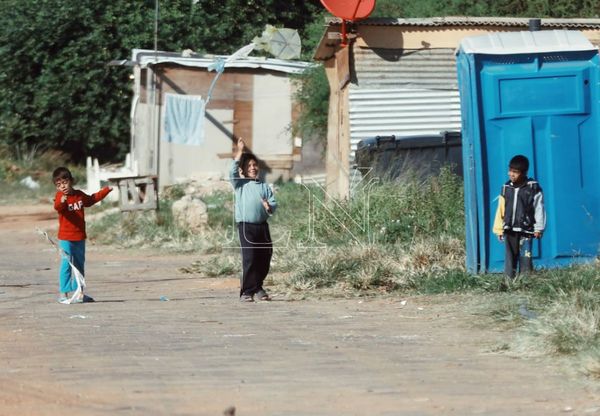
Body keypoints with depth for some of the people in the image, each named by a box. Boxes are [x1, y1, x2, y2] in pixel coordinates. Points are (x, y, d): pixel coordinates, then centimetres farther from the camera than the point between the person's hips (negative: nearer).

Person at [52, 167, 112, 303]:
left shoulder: (79, 195, 8)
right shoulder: (60, 197, -10)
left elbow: (92, 199, 29)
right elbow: (57, 207, -33)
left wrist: (106, 190, 32)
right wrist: (61, 201, -55)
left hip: (80, 237, 6)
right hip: (66, 238, -6)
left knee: (79, 265, 15)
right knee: (66, 265, -8)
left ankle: (80, 293, 25)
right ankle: (63, 294, -5)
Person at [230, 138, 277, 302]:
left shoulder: (264, 187, 14)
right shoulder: (240, 184, 7)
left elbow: (274, 203, 9)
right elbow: (233, 171, -9)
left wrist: (269, 207, -15)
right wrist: (240, 152, -10)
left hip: (262, 226, 4)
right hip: (246, 226, -4)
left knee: (265, 257, 7)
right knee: (249, 258, -10)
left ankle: (257, 288, 24)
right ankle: (246, 291, -6)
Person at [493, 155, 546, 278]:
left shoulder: (533, 188, -3)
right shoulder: (506, 188, 8)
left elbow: (539, 209, -2)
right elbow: (501, 209, 11)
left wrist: (538, 228, -5)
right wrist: (499, 229, 10)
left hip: (525, 230, -4)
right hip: (509, 230, 4)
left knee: (525, 258, -9)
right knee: (510, 258, 5)